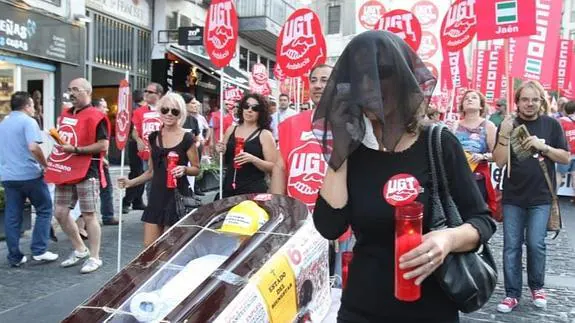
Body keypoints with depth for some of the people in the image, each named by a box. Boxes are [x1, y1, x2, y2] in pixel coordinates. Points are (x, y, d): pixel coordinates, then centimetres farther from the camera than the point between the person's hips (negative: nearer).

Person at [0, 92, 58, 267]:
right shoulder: (28, 121, -9)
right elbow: (33, 147, -22)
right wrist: (45, 165, -10)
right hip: (29, 174, -7)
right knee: (44, 210, 8)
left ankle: (15, 257, 12)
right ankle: (39, 250, 5)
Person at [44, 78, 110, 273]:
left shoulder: (96, 116, -12)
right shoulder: (65, 115, 14)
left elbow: (103, 145, -18)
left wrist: (75, 150, -21)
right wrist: (54, 161, 14)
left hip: (87, 172, -8)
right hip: (65, 171, 9)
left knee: (88, 215, -2)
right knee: (60, 213, 10)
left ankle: (94, 258, 10)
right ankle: (80, 250, 26)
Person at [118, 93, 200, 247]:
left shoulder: (187, 138, -7)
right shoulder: (153, 137, 8)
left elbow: (196, 169, 1)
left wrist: (184, 169, -19)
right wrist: (131, 182, 8)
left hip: (178, 196, -5)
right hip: (157, 195, 5)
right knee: (149, 246, 6)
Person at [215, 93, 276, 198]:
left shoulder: (265, 134, -5)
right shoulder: (231, 130, 8)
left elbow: (273, 167, -9)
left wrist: (252, 159, -22)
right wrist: (221, 152, -3)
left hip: (254, 190, -4)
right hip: (229, 188, 4)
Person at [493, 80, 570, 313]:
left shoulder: (551, 124, 2)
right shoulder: (508, 125, 0)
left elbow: (566, 158, 3)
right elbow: (499, 161, -6)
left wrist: (543, 146, -14)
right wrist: (504, 135, -20)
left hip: (541, 197, 0)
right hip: (513, 196, 0)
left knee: (535, 244, -1)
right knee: (511, 246, 2)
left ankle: (537, 287, 24)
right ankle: (512, 294, 13)